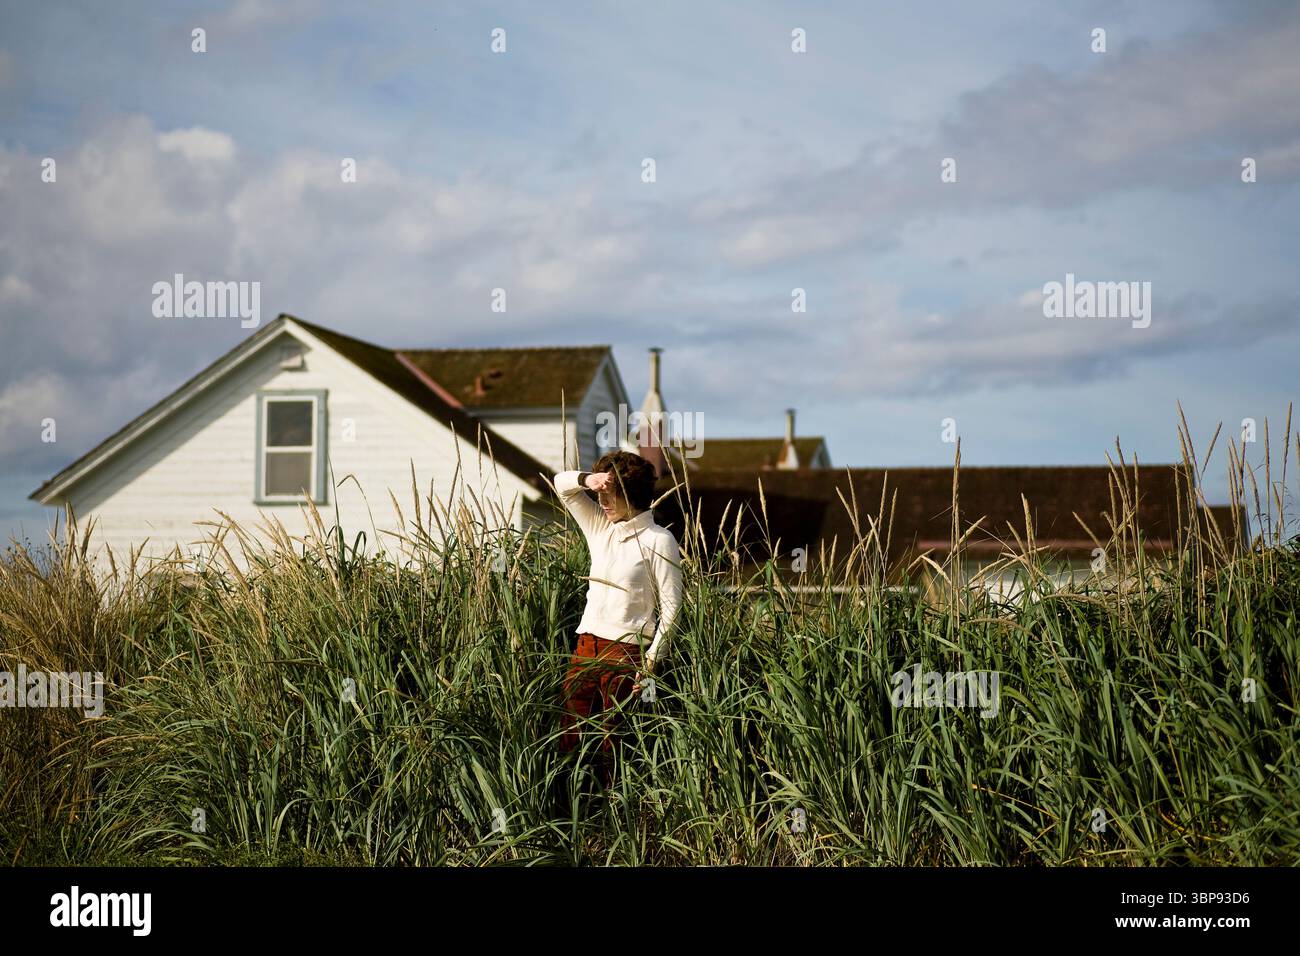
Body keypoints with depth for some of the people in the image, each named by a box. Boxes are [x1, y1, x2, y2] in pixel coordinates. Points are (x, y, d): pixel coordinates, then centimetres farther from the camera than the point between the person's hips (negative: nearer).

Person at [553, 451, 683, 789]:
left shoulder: (658, 540, -5)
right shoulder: (601, 528, 14)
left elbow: (671, 606, -8)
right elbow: (562, 484, 15)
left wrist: (652, 660, -13)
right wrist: (587, 480, -7)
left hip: (626, 652, -6)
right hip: (586, 647, 6)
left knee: (613, 746, -3)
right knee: (570, 739, 1)